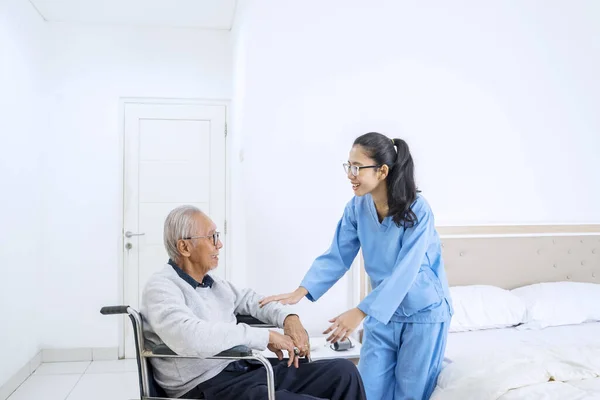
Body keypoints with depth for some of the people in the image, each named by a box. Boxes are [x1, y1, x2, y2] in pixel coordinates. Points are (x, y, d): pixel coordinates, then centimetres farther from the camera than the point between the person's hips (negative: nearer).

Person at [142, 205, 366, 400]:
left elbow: (251, 300, 29)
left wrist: (289, 318, 8)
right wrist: (264, 337, -23)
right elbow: (190, 338, -30)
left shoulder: (212, 283, 14)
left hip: (247, 370, 8)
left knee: (343, 371, -2)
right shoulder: (161, 288, -11)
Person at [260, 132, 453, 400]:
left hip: (423, 313, -4)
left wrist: (360, 312, -34)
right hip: (383, 312, 5)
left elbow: (405, 271, -28)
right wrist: (299, 293, -18)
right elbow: (336, 257, -5)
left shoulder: (417, 210, -22)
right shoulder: (357, 208, -6)